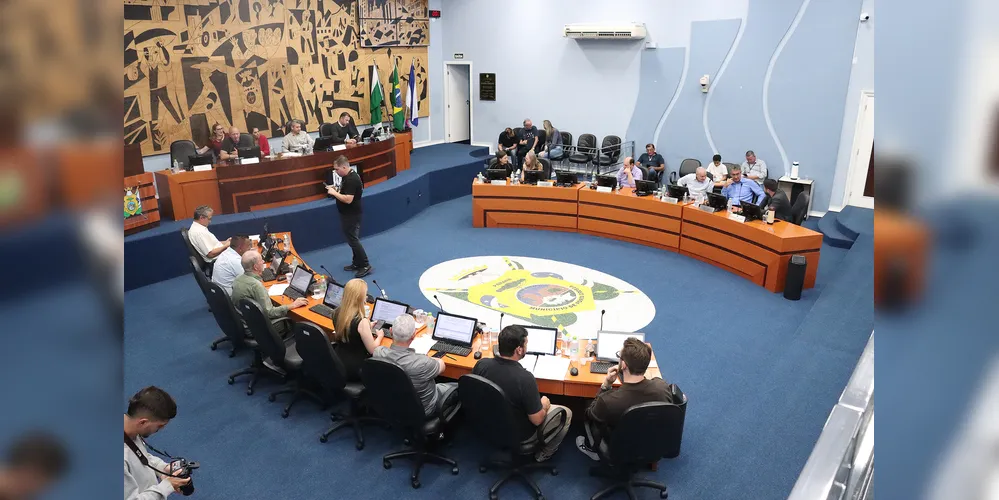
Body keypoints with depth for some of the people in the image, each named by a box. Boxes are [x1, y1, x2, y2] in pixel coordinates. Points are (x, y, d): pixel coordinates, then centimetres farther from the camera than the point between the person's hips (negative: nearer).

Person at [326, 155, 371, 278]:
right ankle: (356, 263, 27)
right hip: (348, 214, 11)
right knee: (352, 239, 17)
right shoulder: (347, 177, 9)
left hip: (351, 216, -11)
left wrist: (334, 193, -20)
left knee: (353, 240, -5)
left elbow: (348, 199, -30)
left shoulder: (351, 180, -23)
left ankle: (365, 266, 0)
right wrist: (336, 190, 5)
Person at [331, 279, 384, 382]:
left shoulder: (337, 312, -6)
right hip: (353, 370, -7)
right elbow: (372, 350, -16)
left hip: (337, 362, 7)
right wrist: (380, 336, 2)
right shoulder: (361, 321, -28)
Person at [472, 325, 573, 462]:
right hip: (519, 434, -5)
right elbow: (537, 420, -24)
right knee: (566, 413, 15)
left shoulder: (481, 364, -20)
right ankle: (544, 453, 31)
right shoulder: (525, 378, -36)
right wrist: (544, 405, -1)